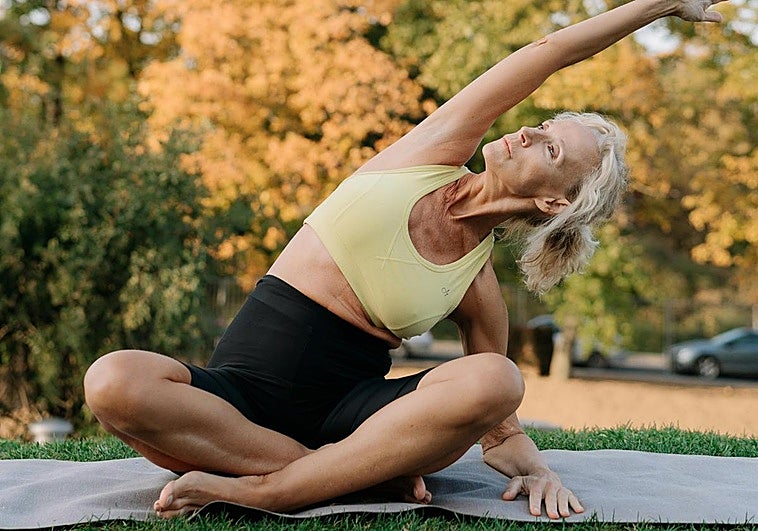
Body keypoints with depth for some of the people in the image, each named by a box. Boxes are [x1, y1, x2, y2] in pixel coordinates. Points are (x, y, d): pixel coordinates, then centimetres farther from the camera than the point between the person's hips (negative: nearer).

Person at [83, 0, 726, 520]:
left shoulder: (480, 288, 4)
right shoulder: (433, 156, 3)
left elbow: (499, 429, 9)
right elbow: (549, 54, 4)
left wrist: (535, 468, -12)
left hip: (346, 410, 0)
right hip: (236, 392, 0)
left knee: (493, 379, -30)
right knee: (114, 380, -33)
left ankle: (259, 489, -28)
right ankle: (365, 471, -23)